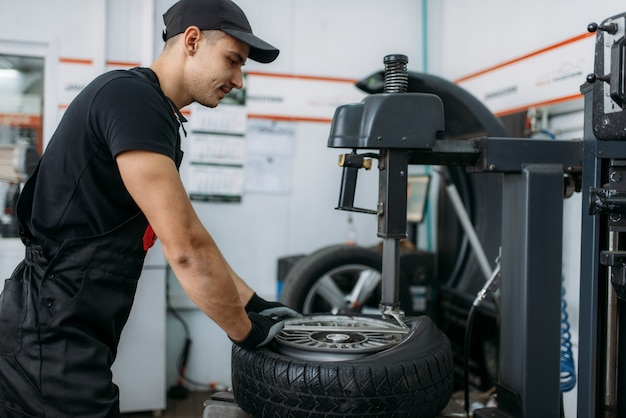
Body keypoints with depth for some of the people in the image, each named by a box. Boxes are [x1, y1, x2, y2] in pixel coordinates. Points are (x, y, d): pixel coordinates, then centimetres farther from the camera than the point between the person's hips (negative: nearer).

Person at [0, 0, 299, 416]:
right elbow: (185, 249, -23)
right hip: (53, 341, -10)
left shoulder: (155, 114, 14)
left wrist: (255, 304, 15)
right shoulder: (132, 97, -18)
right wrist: (245, 332, -10)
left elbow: (187, 234, 18)